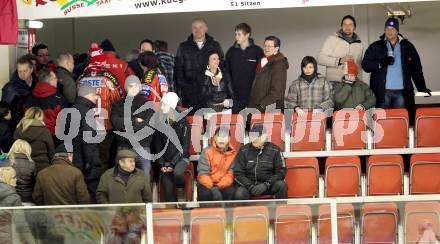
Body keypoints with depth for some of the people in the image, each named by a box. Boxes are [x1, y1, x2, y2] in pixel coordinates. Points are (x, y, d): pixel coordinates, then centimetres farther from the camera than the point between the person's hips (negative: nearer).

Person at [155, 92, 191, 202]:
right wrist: (161, 164, -4)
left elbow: (185, 146, -7)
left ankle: (181, 192, -4)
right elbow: (157, 145, 9)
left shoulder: (183, 123, -5)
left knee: (177, 173, -33)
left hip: (180, 158, -3)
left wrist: (172, 164, -15)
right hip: (165, 160, 3)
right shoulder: (160, 123, 5)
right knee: (167, 189, -11)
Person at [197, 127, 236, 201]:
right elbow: (203, 174, -10)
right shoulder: (207, 152, -4)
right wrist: (213, 188, -26)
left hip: (224, 184, 1)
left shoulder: (233, 154, 1)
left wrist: (219, 187, -22)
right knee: (205, 194, -33)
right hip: (207, 184, -1)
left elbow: (231, 174, -5)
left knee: (230, 192, -31)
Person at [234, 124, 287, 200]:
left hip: (268, 184, 0)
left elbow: (281, 171, -2)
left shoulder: (274, 150, -2)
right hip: (248, 184, 0)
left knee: (281, 185, -29)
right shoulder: (244, 150, 0)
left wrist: (266, 185, -15)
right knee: (240, 195, -31)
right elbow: (238, 173, -1)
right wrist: (251, 186, -15)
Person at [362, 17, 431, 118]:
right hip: (382, 92, -1)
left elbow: (416, 68, 12)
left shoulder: (407, 46, 11)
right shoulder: (375, 47, 8)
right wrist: (381, 63, -15)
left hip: (401, 92, 1)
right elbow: (365, 65, 1)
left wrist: (422, 87, 7)